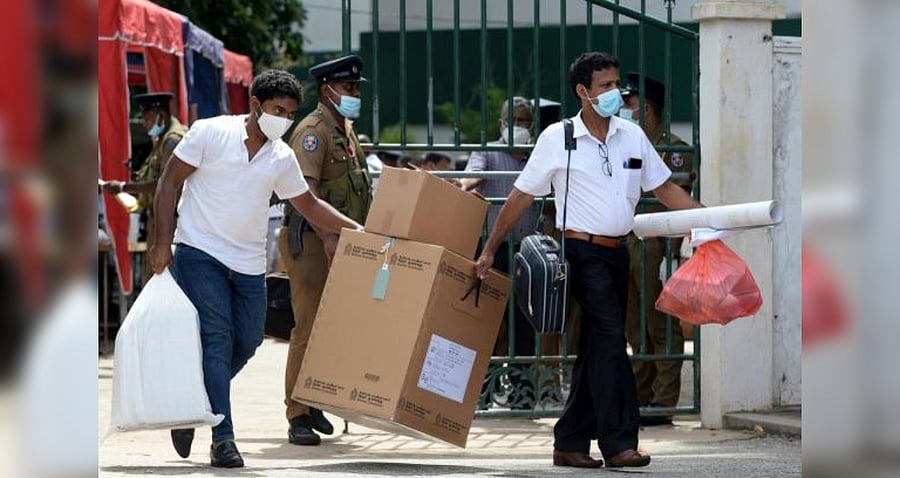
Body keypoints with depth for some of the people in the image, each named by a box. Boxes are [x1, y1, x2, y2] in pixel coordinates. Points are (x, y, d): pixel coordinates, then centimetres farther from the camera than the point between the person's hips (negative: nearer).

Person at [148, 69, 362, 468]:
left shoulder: (282, 157, 8)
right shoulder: (210, 133, -7)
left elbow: (309, 206, 20)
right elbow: (169, 182, -4)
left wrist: (358, 230, 9)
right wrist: (163, 241, -11)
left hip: (249, 263, 6)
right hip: (200, 253, -6)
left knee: (246, 343, 5)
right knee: (217, 340, -13)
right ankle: (222, 439, -15)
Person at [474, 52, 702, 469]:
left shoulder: (632, 136, 9)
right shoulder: (557, 139, -4)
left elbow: (664, 188, 15)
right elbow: (522, 196, 1)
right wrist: (489, 250, 2)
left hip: (617, 253, 6)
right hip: (582, 251, -6)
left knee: (597, 349, 8)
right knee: (609, 342, -14)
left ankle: (570, 443, 14)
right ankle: (618, 443, -14)